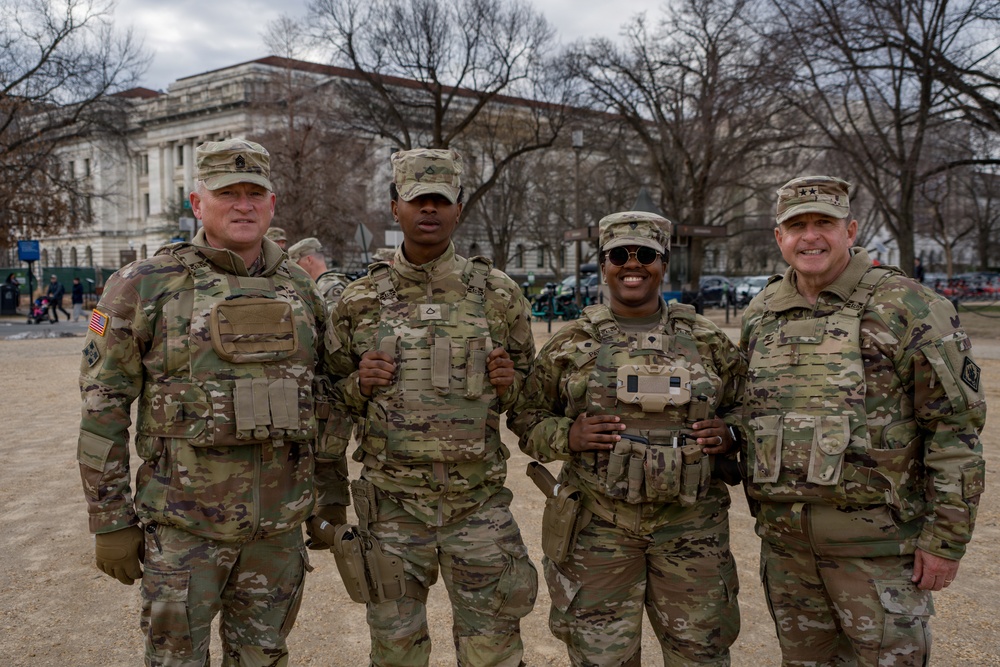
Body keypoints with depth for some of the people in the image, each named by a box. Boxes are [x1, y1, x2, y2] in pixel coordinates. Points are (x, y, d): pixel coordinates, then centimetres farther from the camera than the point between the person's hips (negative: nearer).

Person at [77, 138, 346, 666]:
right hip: (184, 524, -3)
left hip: (280, 522, 4)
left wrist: (331, 495, 10)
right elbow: (103, 409, -6)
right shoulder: (145, 286, -7)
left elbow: (325, 402, 12)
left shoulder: (300, 290, 5)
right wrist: (111, 522, -7)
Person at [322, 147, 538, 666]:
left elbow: (531, 388, 12)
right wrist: (361, 384, -10)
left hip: (480, 501, 0)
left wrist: (509, 384, -10)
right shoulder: (359, 301, 2)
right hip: (392, 504, 1)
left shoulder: (497, 294, 1)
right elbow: (335, 399, 12)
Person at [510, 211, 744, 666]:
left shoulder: (708, 341, 5)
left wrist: (728, 433, -5)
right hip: (597, 527, -1)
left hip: (691, 528, 1)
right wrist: (568, 436, -13)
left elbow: (744, 407, 16)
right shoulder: (570, 343, 2)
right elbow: (526, 418, 6)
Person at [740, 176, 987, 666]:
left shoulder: (908, 307, -9)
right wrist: (764, 505, 14)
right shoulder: (758, 315, 7)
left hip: (874, 538, -5)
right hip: (783, 538, 5)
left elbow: (956, 428, -10)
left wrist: (946, 538, -12)